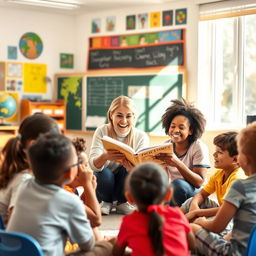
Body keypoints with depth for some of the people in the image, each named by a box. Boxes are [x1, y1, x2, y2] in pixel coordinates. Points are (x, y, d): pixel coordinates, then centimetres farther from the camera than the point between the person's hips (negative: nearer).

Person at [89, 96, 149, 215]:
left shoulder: (141, 137, -14)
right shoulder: (102, 131, -17)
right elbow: (93, 164, -28)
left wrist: (132, 168, -50)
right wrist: (105, 157, -52)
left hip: (127, 184, 1)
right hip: (105, 180, 0)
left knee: (127, 169, -30)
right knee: (104, 174, -33)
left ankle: (123, 203, -3)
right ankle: (106, 202, 0)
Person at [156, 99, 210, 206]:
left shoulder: (199, 147, -12)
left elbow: (199, 182, -20)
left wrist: (178, 164, -34)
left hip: (194, 194, -4)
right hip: (174, 193, 4)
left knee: (178, 183, -34)